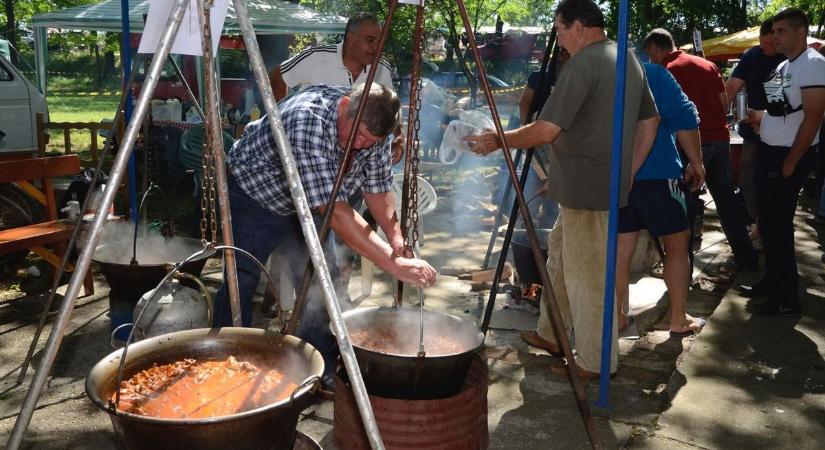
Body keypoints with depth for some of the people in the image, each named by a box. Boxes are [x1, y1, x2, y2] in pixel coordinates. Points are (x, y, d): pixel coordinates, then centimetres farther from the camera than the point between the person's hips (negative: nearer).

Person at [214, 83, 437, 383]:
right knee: (241, 282, -11)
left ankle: (324, 371, 15)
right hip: (254, 192, -6)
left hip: (307, 201, 6)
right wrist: (394, 265, -47)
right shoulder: (306, 121, -41)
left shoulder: (371, 129, -18)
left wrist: (395, 235, -26)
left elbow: (378, 188, -6)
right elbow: (334, 210, -45)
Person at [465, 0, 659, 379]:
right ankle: (552, 334, 32)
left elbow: (545, 131, -18)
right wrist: (627, 170, 20)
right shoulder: (629, 59, 13)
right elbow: (649, 122, 17)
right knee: (560, 250, 21)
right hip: (609, 183, 10)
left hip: (586, 188, -10)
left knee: (586, 274, 1)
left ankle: (594, 362, 13)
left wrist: (497, 141, -6)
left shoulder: (581, 65, -16)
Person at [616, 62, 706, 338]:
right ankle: (679, 320, 14)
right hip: (657, 173, -4)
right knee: (676, 244, 9)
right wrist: (696, 162, -2)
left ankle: (618, 316, 16)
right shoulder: (653, 74, 0)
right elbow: (684, 118, -10)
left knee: (621, 248, 10)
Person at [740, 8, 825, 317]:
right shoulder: (783, 66, 14)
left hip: (790, 157, -9)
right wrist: (760, 117, 1)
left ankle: (787, 300, 4)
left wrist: (790, 163, -19)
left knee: (777, 226, -5)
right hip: (768, 152, 9)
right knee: (768, 222, 16)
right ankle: (772, 283, 29)